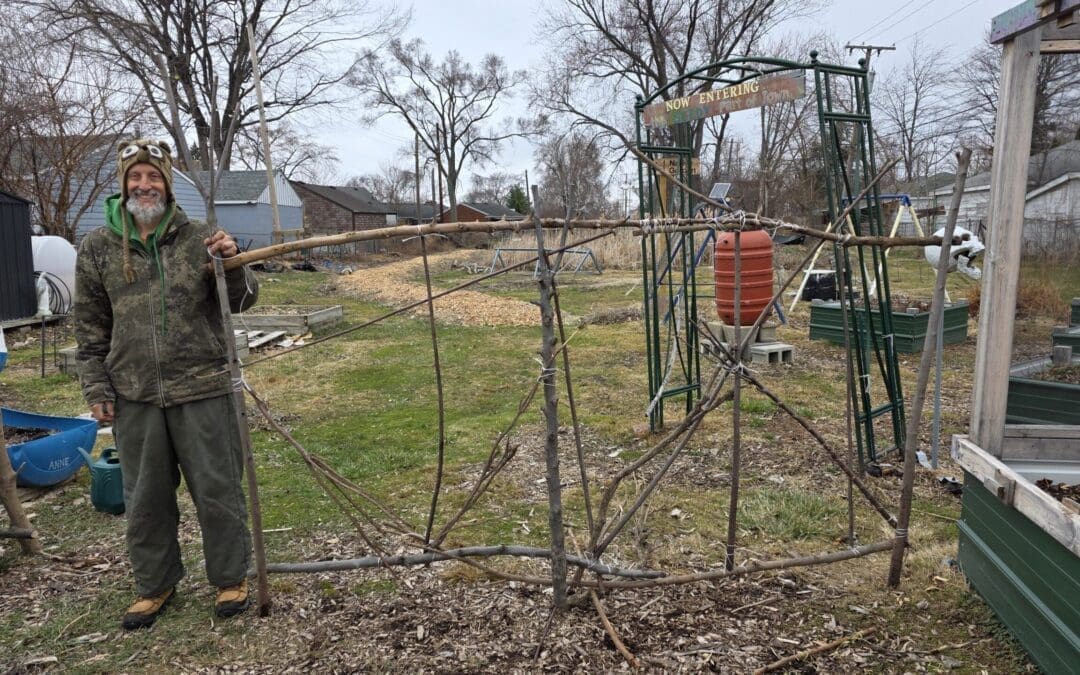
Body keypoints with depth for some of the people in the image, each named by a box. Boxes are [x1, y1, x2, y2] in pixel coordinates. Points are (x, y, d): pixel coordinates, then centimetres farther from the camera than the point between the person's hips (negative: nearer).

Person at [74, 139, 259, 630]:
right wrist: (96, 388, 5)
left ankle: (231, 578, 24)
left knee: (218, 489, 6)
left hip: (203, 389, -2)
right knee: (145, 497, 14)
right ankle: (155, 584, 33)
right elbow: (90, 327, 9)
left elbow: (242, 301, 1)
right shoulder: (98, 247, 5)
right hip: (134, 396, 2)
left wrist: (233, 264, -19)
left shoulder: (199, 239, 0)